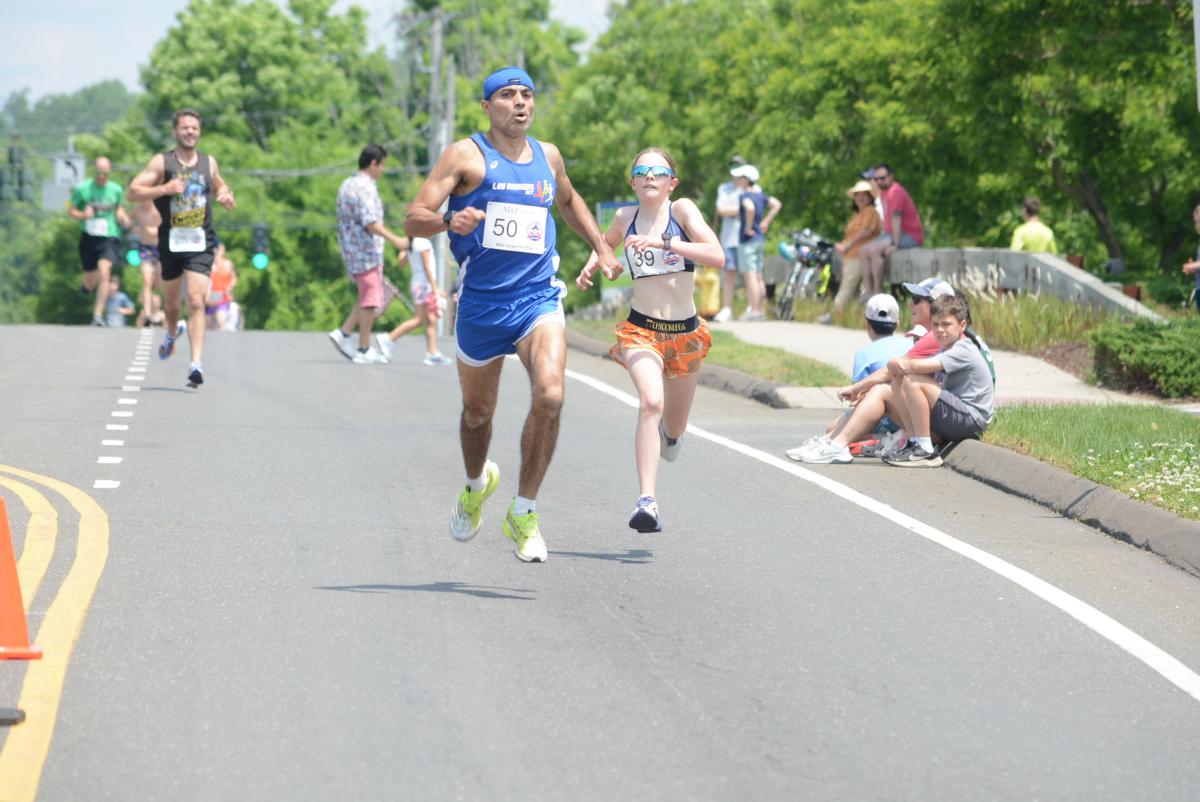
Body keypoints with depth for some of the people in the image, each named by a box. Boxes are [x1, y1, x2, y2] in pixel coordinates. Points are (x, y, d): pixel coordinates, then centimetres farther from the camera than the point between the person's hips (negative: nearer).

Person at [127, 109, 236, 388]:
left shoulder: (209, 162, 8)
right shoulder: (162, 162, -2)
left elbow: (220, 187, 27)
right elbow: (133, 192, -8)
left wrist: (227, 197, 4)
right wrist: (164, 189, -21)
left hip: (201, 242, 0)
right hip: (171, 241, 0)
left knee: (196, 301, -14)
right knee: (171, 300, 16)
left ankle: (196, 363, -20)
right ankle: (172, 333, 51)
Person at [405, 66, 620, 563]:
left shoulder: (548, 157, 10)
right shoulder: (466, 155, -4)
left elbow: (569, 201, 34)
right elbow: (413, 221, -10)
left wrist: (602, 249, 25)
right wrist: (450, 221, -30)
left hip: (538, 296, 2)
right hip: (481, 301, -2)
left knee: (550, 397, -22)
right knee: (478, 412, 14)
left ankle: (523, 513, -10)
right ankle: (477, 484, 47)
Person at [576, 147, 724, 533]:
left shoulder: (682, 210, -6)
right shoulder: (626, 217, 2)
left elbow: (716, 255, -21)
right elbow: (606, 242, 27)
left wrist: (663, 242, -28)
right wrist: (590, 267, 7)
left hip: (685, 331, 1)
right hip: (641, 329, -1)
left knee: (675, 428, 16)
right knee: (650, 402, -28)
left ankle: (670, 433, 57)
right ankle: (646, 501, -35)